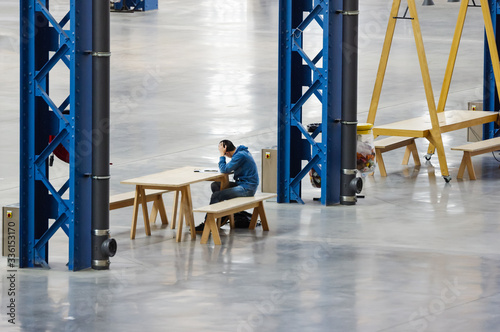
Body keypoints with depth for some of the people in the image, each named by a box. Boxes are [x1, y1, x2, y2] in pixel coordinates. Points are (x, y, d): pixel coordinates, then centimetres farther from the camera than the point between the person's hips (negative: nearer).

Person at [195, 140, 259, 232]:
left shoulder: (240, 156, -21)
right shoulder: (241, 151, 10)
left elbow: (224, 170, -20)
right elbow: (229, 168, 20)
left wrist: (221, 155, -13)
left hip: (247, 189, -10)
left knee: (215, 196, -17)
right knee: (215, 185, 11)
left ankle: (206, 225, -12)